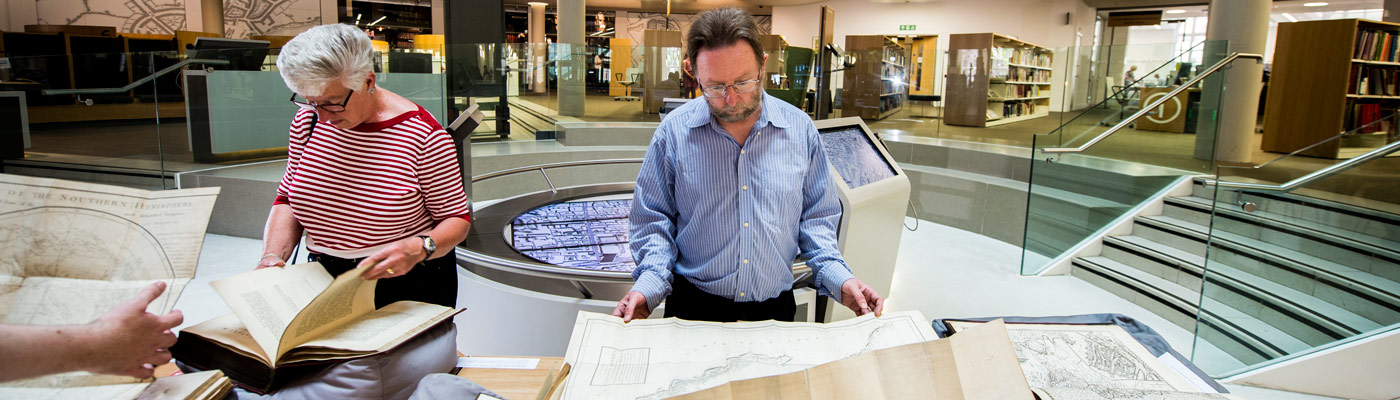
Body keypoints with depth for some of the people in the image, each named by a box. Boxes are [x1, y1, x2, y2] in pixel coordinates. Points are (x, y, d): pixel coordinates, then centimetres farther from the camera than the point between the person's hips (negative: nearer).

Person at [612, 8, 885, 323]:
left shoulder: (800, 130, 1)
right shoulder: (674, 131, -4)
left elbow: (816, 217, 9)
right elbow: (653, 218, 5)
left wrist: (838, 277, -6)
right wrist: (649, 282, -11)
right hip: (694, 306, 0)